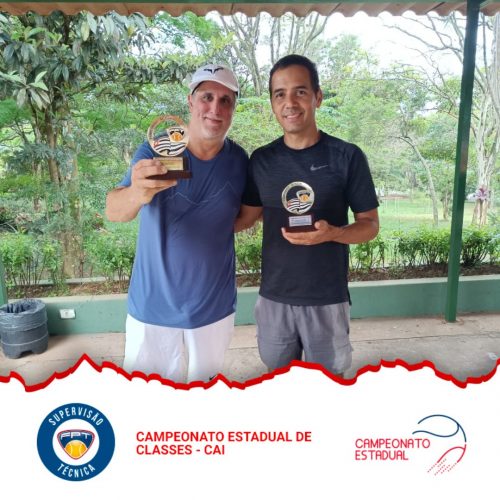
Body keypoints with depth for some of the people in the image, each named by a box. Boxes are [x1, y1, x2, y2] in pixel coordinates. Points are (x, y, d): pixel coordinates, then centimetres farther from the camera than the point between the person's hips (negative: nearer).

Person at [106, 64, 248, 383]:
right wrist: (136, 194, -47)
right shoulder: (155, 151, -13)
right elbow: (113, 212, -27)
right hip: (153, 306, -2)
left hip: (214, 308, 2)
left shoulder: (239, 161, -5)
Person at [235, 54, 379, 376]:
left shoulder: (347, 157, -9)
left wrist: (332, 233, -24)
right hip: (273, 297, 3)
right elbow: (247, 217, 9)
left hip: (327, 299, -2)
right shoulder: (261, 160, 0)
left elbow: (370, 225, -4)